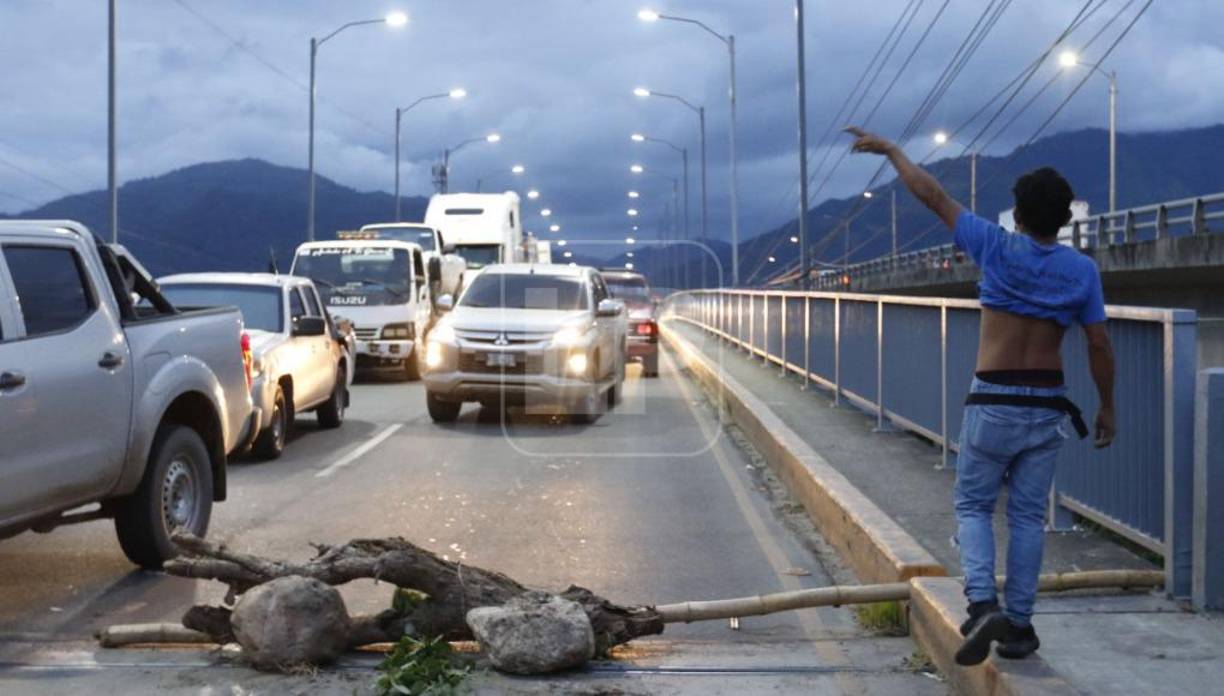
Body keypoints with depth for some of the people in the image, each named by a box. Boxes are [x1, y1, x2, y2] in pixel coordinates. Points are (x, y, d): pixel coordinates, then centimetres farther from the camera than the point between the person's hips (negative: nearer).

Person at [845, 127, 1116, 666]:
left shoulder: (997, 248, -8)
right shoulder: (1082, 270, -2)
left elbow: (931, 194, -3)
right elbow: (1099, 345, 1)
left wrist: (891, 151, 8)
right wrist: (1106, 406, 12)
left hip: (994, 404, -2)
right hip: (1046, 407, 2)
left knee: (973, 506, 9)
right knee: (1027, 515, 11)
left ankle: (983, 604, -11)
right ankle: (1019, 626, 12)